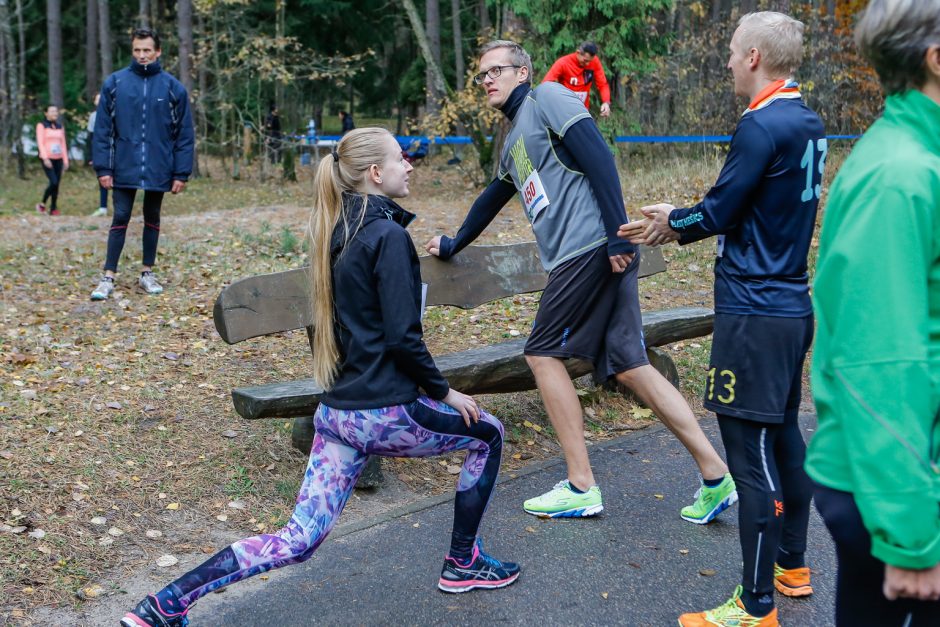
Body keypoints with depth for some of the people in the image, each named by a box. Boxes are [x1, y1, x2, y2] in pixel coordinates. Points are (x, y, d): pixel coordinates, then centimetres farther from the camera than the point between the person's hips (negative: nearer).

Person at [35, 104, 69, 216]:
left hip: (58, 159, 5)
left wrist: (65, 160, 11)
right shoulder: (41, 126, 1)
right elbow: (40, 143, -6)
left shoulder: (60, 127, 15)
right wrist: (45, 158, -16)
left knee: (57, 184, 1)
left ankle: (53, 209, 8)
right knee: (53, 182, -17)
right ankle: (42, 204, 2)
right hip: (47, 159, -5)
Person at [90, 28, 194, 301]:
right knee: (120, 219, 1)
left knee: (152, 220, 12)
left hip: (158, 170, 1)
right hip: (124, 168, -1)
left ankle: (147, 273, 24)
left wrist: (182, 173, -4)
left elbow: (184, 133, 0)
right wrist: (103, 168, -5)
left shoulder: (173, 87, 0)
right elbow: (102, 129, 0)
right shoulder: (114, 83, 0)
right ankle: (108, 277, 7)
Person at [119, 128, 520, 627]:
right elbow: (402, 336, -18)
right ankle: (463, 563, 27)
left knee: (296, 541, 9)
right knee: (487, 435, 18)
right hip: (384, 412, -8)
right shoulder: (389, 235, -14)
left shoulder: (340, 233, 12)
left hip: (337, 411, 8)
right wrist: (443, 391, -4)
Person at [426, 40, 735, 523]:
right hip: (577, 259, 8)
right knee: (628, 366, 3)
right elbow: (491, 200, 42)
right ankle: (715, 475, 4)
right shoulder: (513, 141, 27)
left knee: (542, 354, 0)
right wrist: (453, 246, 52)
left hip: (592, 248, -8)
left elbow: (599, 159, -11)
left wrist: (617, 236, -18)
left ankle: (580, 489, 5)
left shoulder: (547, 98, 1)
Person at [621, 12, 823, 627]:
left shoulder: (762, 125, -17)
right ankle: (794, 568, 33)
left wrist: (672, 221, 7)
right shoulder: (809, 124, 11)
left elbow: (719, 212, -13)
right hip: (794, 305, 10)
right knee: (785, 436, 19)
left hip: (755, 313, -10)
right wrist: (680, 224, 15)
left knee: (751, 451, -4)